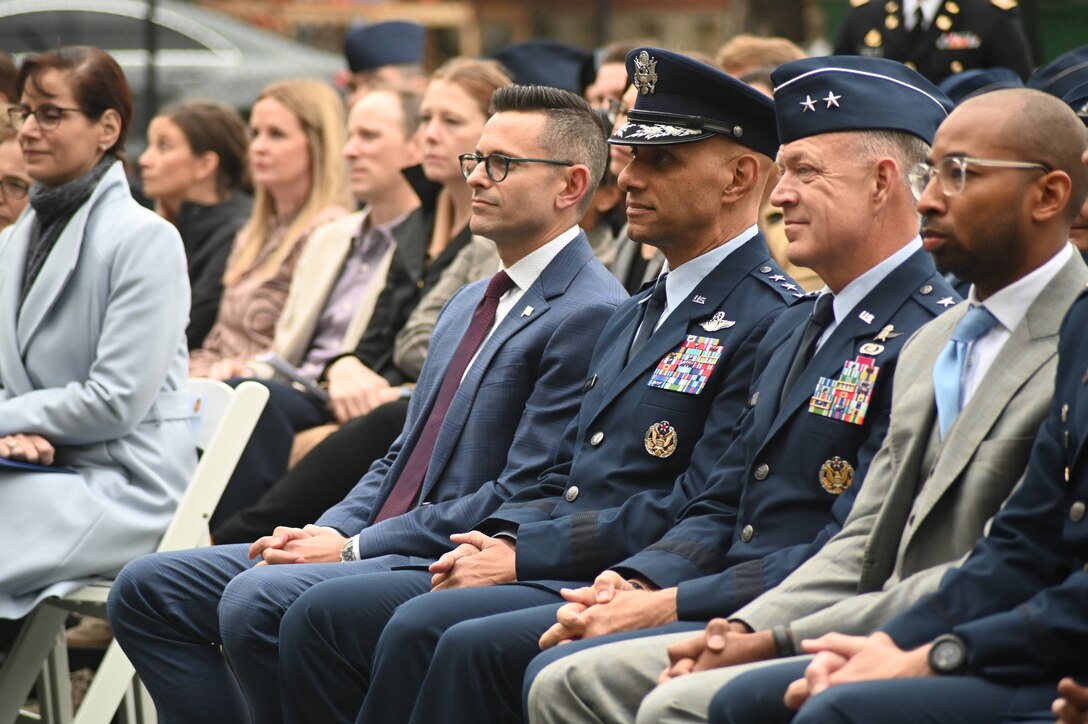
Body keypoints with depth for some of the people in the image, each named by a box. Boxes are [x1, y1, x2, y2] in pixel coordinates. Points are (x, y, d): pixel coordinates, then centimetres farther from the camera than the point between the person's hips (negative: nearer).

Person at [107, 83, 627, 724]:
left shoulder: (591, 315, -11)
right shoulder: (471, 303, 21)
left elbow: (523, 497, -17)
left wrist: (355, 548, -15)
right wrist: (326, 533, 3)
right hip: (381, 541, 10)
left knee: (256, 600, -32)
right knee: (147, 589, 2)